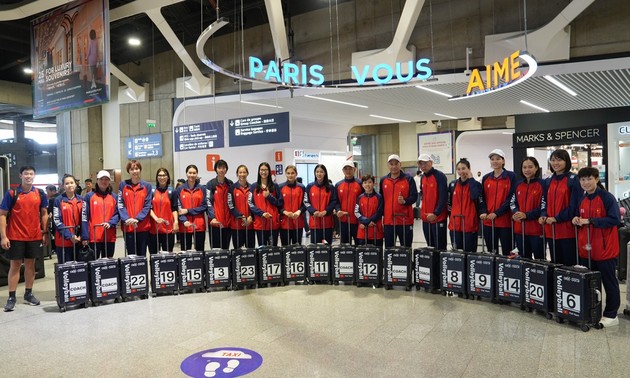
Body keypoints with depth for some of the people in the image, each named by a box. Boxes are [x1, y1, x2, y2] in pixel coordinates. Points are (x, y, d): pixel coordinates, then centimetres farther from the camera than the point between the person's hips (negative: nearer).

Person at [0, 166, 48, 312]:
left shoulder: (40, 194, 4)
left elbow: (44, 214, 10)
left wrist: (45, 233, 5)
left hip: (34, 236, 3)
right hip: (15, 237, -3)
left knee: (30, 264, 10)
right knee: (15, 265, 2)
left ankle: (28, 294, 21)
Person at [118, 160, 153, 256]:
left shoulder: (147, 186, 4)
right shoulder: (123, 185, 5)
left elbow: (147, 206, -1)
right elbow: (120, 205, 0)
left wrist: (137, 219, -14)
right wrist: (126, 219, -14)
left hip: (143, 226, 0)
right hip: (128, 226, 0)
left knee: (142, 254, 7)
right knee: (131, 255, 5)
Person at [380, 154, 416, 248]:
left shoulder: (408, 179, 0)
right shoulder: (383, 180, 10)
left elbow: (414, 196, -6)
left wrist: (404, 201, -25)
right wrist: (381, 215, 10)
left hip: (405, 221, -3)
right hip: (388, 221, 3)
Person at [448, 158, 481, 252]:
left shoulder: (475, 184, 1)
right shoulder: (453, 185, 10)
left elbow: (475, 196, -21)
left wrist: (471, 179, -12)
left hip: (470, 225, -3)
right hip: (455, 224, 3)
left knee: (469, 252, 1)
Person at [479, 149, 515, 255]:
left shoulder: (510, 176, 0)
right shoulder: (486, 178, 12)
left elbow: (511, 198, -7)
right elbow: (483, 198, 12)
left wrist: (497, 213, -15)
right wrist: (484, 212, -6)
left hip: (505, 221, -4)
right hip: (488, 222, 4)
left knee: (507, 252, 0)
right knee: (491, 252, 9)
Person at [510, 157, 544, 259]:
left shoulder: (542, 184, -6)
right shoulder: (518, 185, 12)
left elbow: (543, 206, -11)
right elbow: (512, 203, 14)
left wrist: (526, 215, -18)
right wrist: (515, 212, -7)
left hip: (536, 229, -5)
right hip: (519, 228, 5)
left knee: (539, 259, 2)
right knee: (523, 259, 15)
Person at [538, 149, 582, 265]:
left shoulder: (573, 180, -5)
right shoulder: (548, 182, 14)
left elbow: (574, 205, -12)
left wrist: (556, 218, -16)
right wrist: (543, 216, -3)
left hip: (568, 230, -6)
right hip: (551, 230, 6)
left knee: (570, 264, 1)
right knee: (555, 264, 13)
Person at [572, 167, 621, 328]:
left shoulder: (607, 198, -12)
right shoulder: (582, 199, 9)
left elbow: (615, 219, -19)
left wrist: (590, 221, -22)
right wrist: (577, 219, -2)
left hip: (605, 249, -6)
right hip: (586, 249, 6)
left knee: (609, 282, 7)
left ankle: (611, 315, 18)